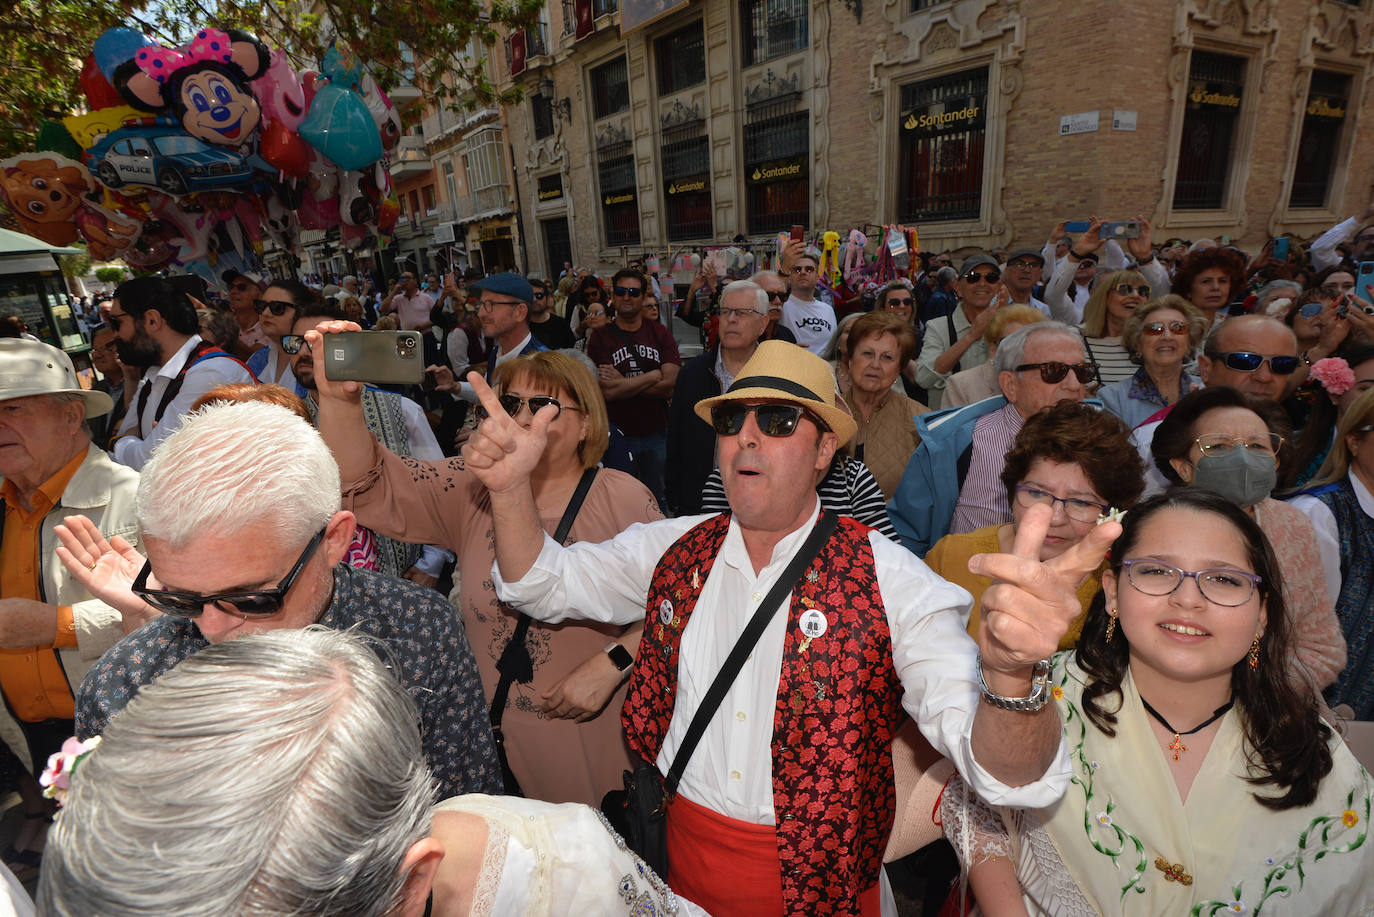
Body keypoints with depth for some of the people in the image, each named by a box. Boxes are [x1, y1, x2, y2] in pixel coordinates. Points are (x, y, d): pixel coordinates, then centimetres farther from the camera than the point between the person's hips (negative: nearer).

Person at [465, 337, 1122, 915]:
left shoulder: (890, 582, -20)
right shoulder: (672, 549, -7)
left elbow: (1000, 770, -27)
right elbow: (543, 584, 0)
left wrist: (1008, 672, -50)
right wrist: (511, 485, -18)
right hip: (681, 854, 3)